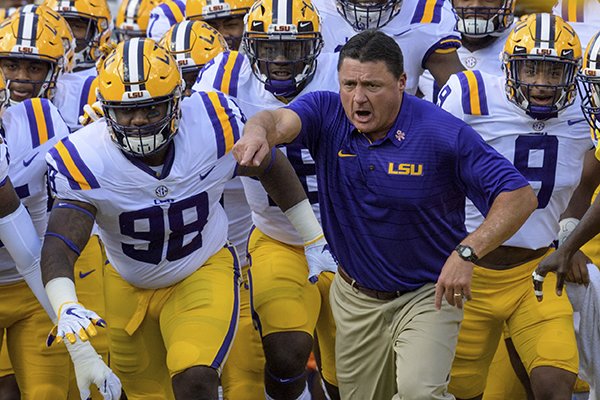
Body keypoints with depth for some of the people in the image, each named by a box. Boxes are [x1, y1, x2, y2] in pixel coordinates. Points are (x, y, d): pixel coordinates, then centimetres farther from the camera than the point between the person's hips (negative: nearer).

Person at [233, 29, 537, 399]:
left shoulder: (444, 134, -19)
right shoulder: (327, 115, -8)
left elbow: (520, 196, -19)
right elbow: (281, 121, -29)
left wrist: (466, 253, -30)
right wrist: (258, 130, -54)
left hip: (426, 295, -4)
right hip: (356, 299, 4)